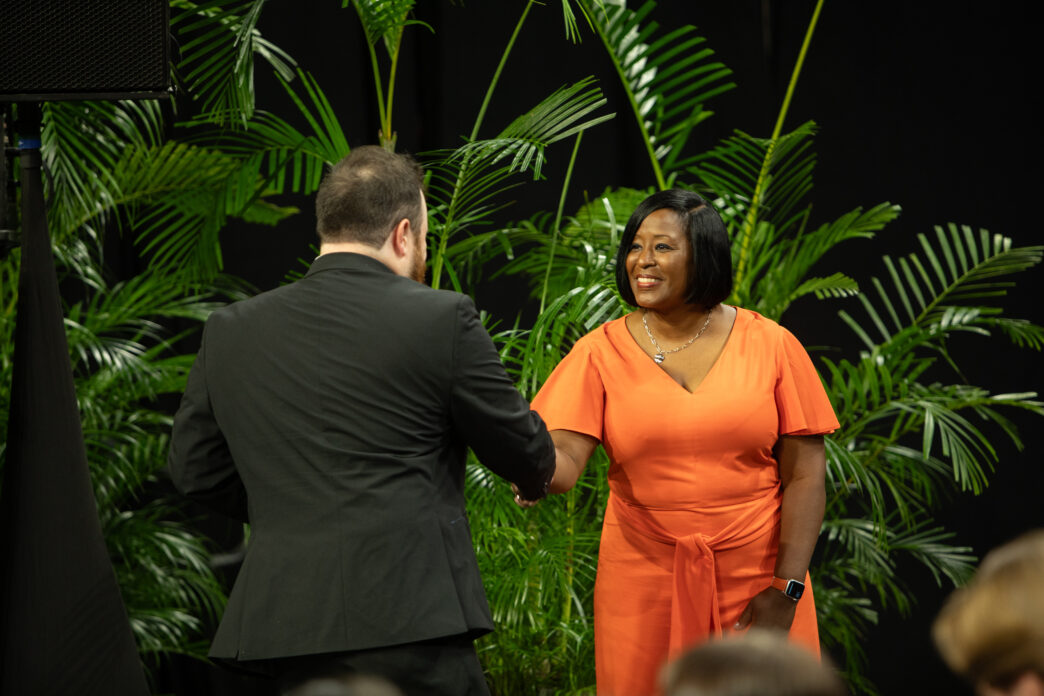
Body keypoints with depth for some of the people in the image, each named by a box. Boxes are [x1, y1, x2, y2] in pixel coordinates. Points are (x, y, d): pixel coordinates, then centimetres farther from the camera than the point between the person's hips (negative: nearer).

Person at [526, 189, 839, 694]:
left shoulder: (770, 345, 1)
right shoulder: (602, 351, 3)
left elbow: (804, 477, -1)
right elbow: (564, 458, -9)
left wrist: (786, 590, -9)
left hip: (756, 585, -1)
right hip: (644, 589, 1)